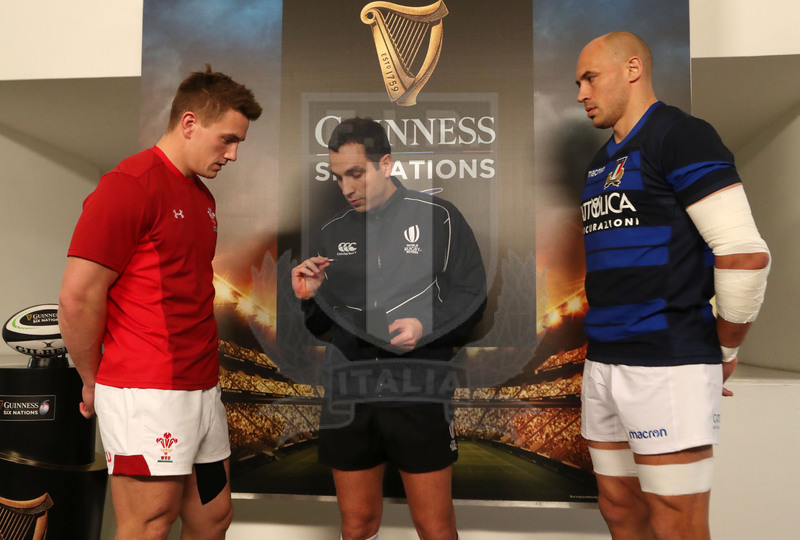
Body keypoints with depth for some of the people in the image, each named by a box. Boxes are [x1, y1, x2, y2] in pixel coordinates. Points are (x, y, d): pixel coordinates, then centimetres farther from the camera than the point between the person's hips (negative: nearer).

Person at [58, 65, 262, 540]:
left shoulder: (204, 197, 16)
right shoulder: (130, 185, -13)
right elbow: (78, 299, -15)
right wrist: (94, 384, -3)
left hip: (203, 389, 9)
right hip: (147, 394, -8)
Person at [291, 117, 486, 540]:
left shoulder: (437, 216, 0)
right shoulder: (332, 233, 12)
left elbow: (472, 295, -1)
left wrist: (426, 326, -17)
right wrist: (309, 297, -4)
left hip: (419, 394, -3)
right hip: (348, 397, 4)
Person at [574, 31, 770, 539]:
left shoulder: (681, 136, -8)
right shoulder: (602, 162, 17)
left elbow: (746, 254, -15)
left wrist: (725, 351, -5)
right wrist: (606, 348, 14)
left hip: (668, 365, -8)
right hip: (604, 363, 8)